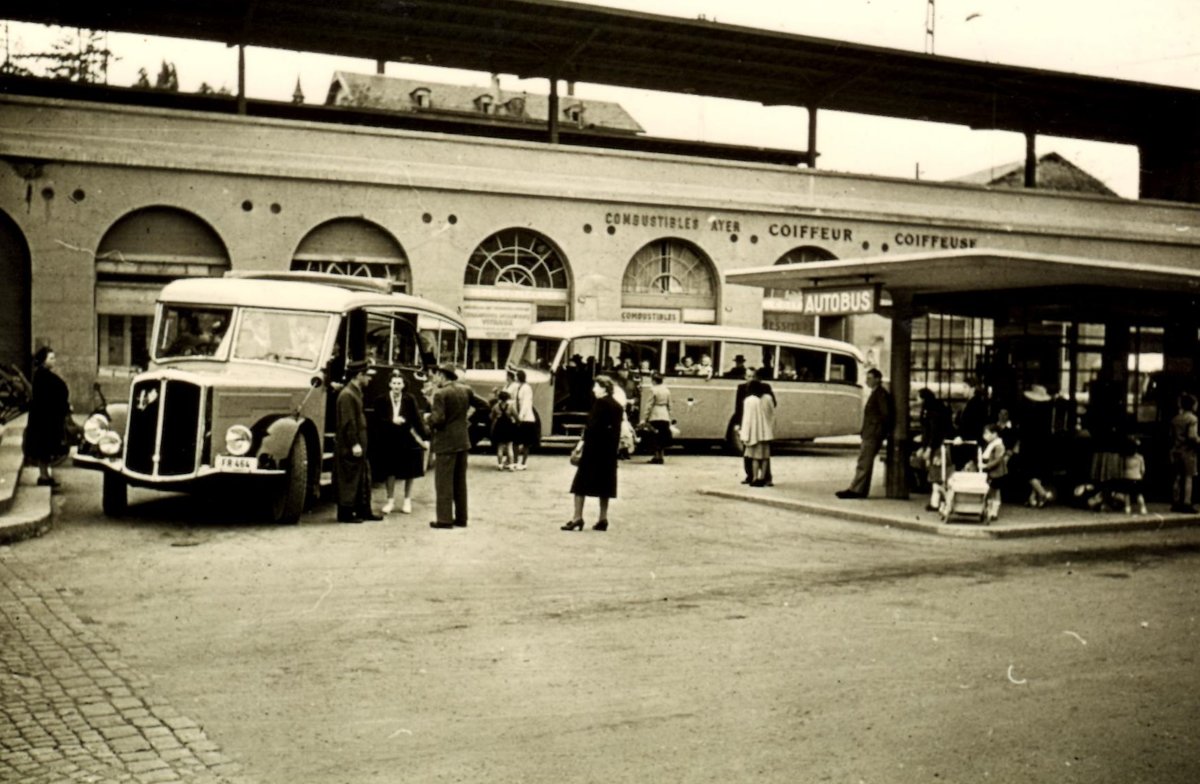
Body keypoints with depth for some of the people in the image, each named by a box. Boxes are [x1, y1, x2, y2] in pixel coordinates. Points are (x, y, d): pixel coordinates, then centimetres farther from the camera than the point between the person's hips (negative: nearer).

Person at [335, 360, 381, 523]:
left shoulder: (356, 393, 15)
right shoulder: (347, 395, -17)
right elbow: (348, 422, -21)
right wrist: (354, 444, -22)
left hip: (358, 445, 10)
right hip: (349, 448, -10)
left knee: (363, 478, 14)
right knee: (349, 480, -3)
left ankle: (363, 511, 21)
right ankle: (345, 513, 4)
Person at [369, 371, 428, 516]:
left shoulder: (410, 399, -8)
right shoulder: (382, 400, -7)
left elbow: (417, 419, -9)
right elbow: (377, 420, -7)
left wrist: (425, 438, -12)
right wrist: (391, 421, -24)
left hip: (407, 440, 0)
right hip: (388, 441, 0)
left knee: (409, 471, 10)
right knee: (390, 471, 3)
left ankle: (407, 500, 24)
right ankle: (390, 500, 19)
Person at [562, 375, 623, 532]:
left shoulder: (600, 403, -12)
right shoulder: (617, 406, 10)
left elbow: (591, 426, -18)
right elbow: (617, 431, 12)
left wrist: (582, 442, -12)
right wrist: (613, 447, 16)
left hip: (594, 448, -8)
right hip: (609, 451, 8)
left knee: (580, 483, -1)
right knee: (604, 484, 12)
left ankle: (577, 518, -4)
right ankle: (603, 519, 12)